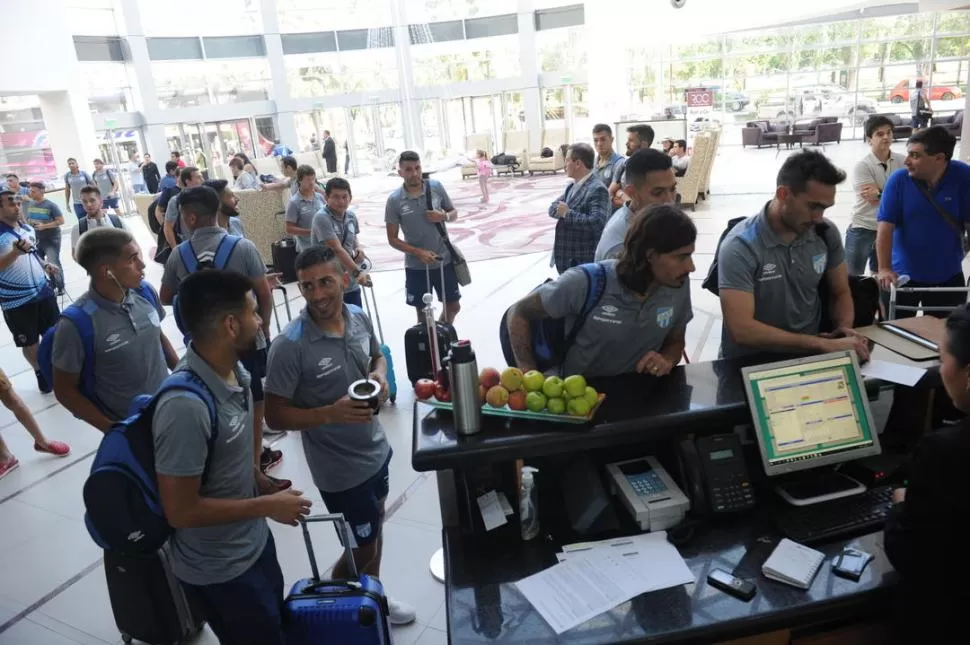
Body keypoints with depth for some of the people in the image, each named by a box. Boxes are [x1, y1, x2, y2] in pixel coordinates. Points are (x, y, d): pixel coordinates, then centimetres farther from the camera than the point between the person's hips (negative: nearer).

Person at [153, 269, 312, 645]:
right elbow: (180, 511, -27)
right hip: (219, 570, -8)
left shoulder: (235, 370, -7)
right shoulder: (185, 406, -33)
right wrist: (267, 506, -21)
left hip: (254, 541, 8)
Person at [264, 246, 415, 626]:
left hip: (376, 449, 7)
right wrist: (331, 413, -32)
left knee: (376, 527, 26)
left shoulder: (359, 317, -8)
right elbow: (275, 415, -19)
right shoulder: (290, 346, -26)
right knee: (363, 546, 10)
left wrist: (380, 375, -12)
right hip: (341, 467, -6)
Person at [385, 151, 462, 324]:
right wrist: (419, 252, -18)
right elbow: (392, 239, -7)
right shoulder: (395, 200, -11)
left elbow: (454, 214, 8)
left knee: (453, 306, 16)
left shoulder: (436, 187, -5)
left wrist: (444, 216, -16)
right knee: (423, 313, 9)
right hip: (416, 266, -2)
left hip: (444, 260, 3)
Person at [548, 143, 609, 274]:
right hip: (566, 258, 9)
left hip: (584, 262, -9)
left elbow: (597, 222, -30)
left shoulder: (597, 189, -18)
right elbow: (553, 208, 11)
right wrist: (560, 210, -13)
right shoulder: (573, 186, 12)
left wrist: (567, 213, -22)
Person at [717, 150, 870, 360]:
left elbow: (841, 293, 12)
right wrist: (822, 344, -27)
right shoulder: (740, 247, -19)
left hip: (809, 354, 5)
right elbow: (742, 329, -25)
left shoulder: (826, 233, -2)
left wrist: (844, 328, -8)